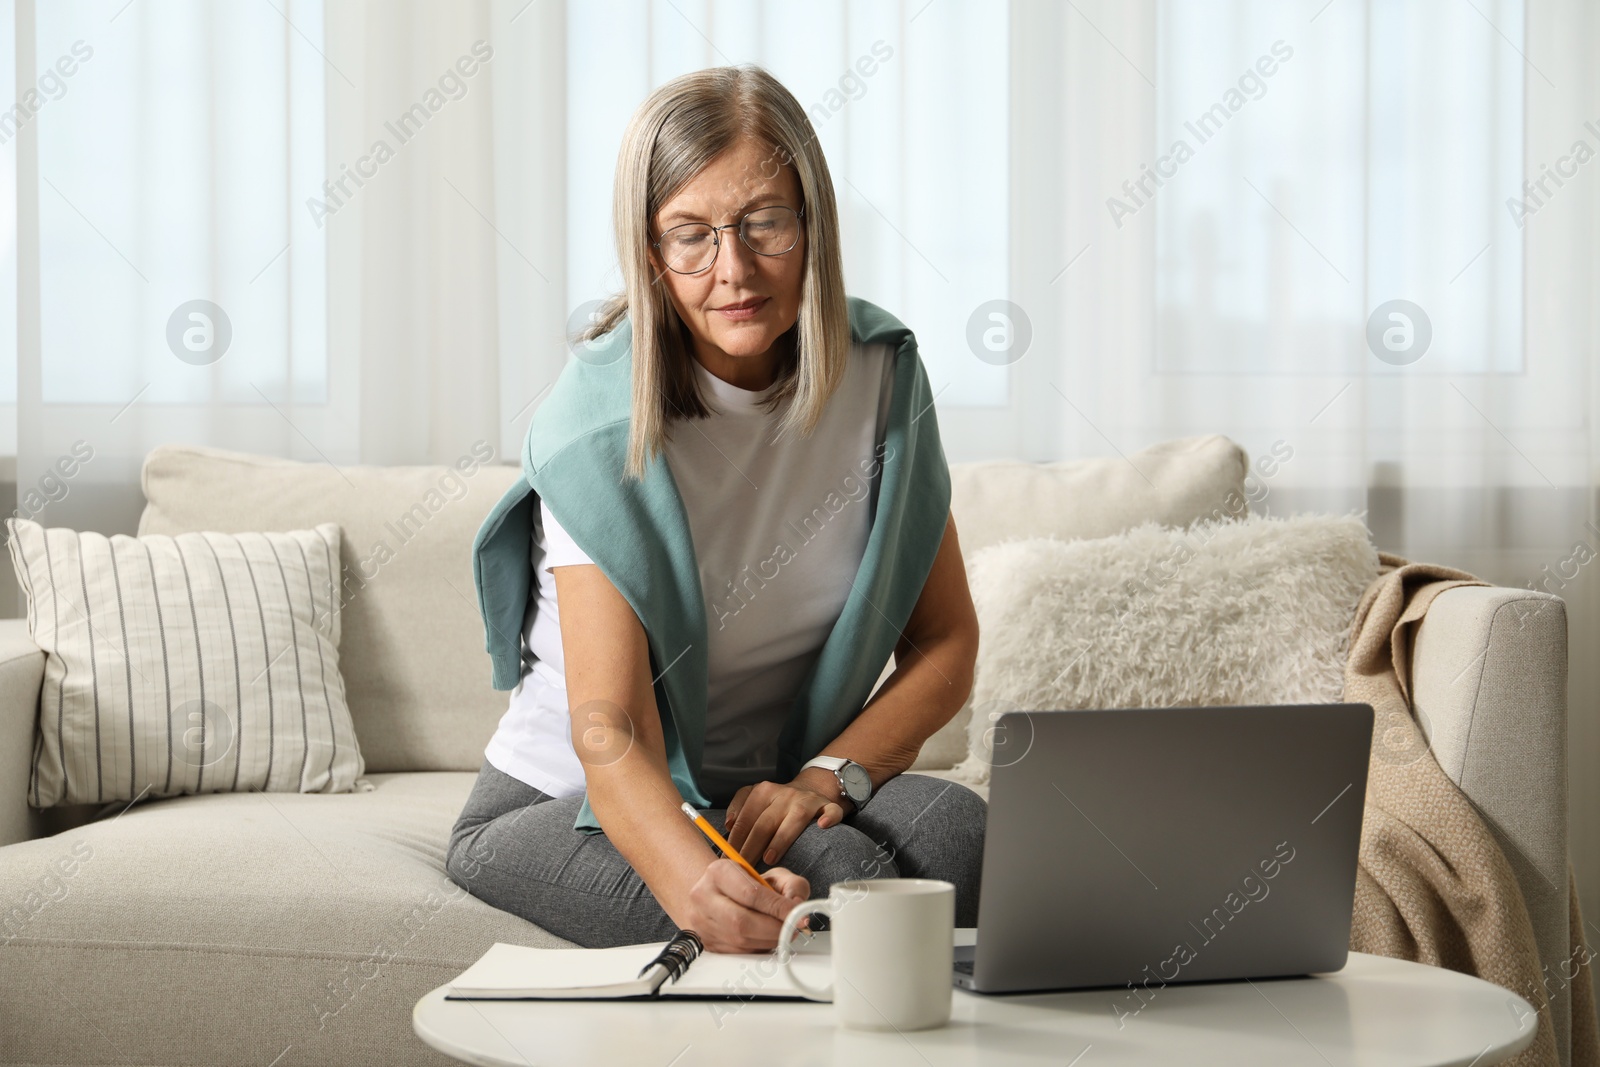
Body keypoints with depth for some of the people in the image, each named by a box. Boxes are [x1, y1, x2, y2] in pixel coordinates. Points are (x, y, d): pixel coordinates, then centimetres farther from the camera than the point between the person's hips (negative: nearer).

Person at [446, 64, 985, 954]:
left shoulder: (879, 372, -6)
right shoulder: (598, 425, -21)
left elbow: (945, 643, 0)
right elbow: (609, 732, -29)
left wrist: (829, 777, -19)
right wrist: (700, 888, -49)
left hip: (773, 790, 4)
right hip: (570, 803, -4)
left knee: (956, 828, -29)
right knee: (842, 874, -34)